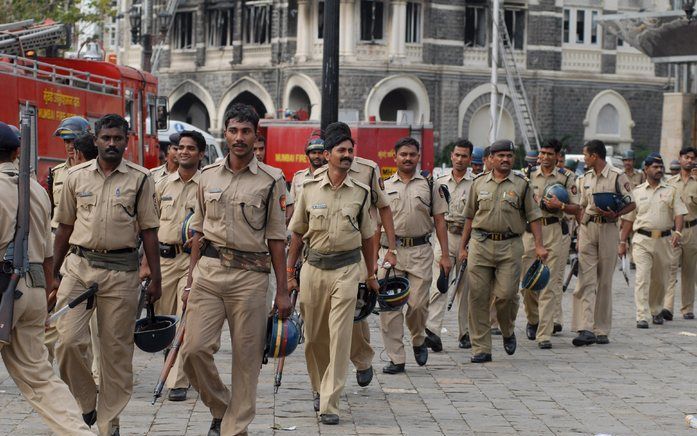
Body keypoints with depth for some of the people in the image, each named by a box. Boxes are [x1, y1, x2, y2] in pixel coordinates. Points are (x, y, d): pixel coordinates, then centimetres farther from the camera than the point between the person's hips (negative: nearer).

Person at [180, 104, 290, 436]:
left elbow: (276, 238, 2)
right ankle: (220, 407, 18)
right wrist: (190, 280, 11)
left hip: (250, 275, -2)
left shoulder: (271, 180, 1)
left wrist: (282, 291, 0)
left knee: (246, 358, 1)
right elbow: (198, 231, 16)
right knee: (194, 349, -6)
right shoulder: (208, 176, 10)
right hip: (208, 271, 2)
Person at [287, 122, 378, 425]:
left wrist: (371, 276, 13)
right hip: (313, 267, 1)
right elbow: (297, 233, 7)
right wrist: (289, 273, 5)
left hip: (346, 268, -1)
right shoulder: (310, 189, 2)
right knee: (314, 336, 11)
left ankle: (329, 403, -7)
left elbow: (367, 237, 11)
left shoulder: (360, 192, 3)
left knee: (339, 337, -8)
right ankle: (319, 388, 34)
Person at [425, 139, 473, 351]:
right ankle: (432, 331, -24)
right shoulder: (440, 182, 11)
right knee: (439, 285, -13)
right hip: (444, 237, 1)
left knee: (465, 288, 5)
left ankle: (465, 333, 16)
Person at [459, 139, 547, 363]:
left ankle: (508, 332, 22)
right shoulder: (479, 183, 11)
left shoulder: (521, 184, 6)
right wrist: (463, 246, 14)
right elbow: (470, 217, 16)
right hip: (480, 244, 2)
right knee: (478, 297, -2)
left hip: (510, 246, -2)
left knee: (506, 294, -9)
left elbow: (533, 216, 5)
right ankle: (481, 349, 4)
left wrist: (539, 245, -5)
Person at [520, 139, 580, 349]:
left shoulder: (567, 177, 5)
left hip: (554, 231, -2)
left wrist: (560, 206, -14)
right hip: (530, 230, 2)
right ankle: (533, 319, 30)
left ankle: (544, 334, -6)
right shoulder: (528, 175, 10)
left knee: (550, 284, -6)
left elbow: (576, 208, 4)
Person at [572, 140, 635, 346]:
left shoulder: (617, 176, -3)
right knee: (586, 279, -8)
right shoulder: (586, 177, 14)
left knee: (605, 281, 3)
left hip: (608, 228, -4)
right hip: (588, 228, 4)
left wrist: (615, 214, -19)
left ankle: (602, 330, 10)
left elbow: (631, 204, -2)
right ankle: (586, 329, -15)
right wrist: (581, 230, 13)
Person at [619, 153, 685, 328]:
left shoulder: (671, 191, 9)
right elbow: (628, 218, 11)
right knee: (642, 277, -12)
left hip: (664, 240, 1)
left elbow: (679, 213, -1)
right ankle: (642, 317, -16)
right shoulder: (637, 192, 9)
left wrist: (678, 232, -19)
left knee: (660, 279, 11)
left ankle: (656, 310, 32)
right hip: (642, 239, -1)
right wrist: (622, 242, 7)